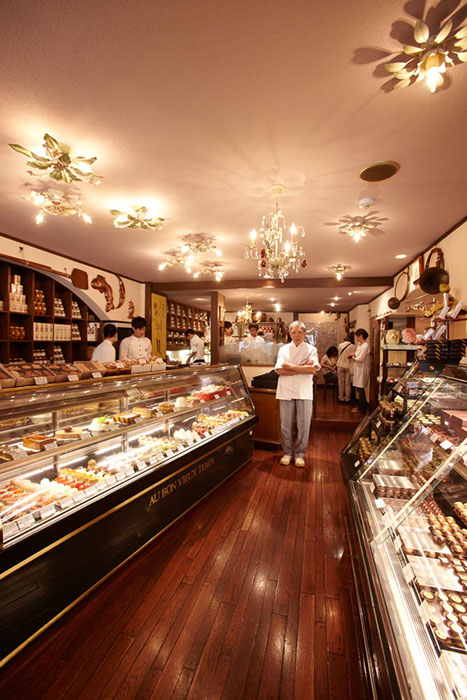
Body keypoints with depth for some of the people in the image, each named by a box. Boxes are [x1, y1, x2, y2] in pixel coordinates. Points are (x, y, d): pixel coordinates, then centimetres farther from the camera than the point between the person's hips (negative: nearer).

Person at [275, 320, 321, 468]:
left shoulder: (311, 349, 5)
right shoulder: (283, 349, 8)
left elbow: (313, 369, -11)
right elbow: (280, 370, -6)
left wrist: (290, 366, -10)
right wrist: (302, 368, -11)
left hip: (304, 392, -1)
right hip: (286, 391, 1)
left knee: (304, 425, 4)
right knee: (286, 425, 6)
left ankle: (299, 454, 22)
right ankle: (287, 452, 24)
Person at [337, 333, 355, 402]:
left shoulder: (340, 345, -3)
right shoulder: (352, 346, -9)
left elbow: (338, 355, 6)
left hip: (340, 365, 1)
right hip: (348, 366, -1)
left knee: (341, 382, 8)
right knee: (347, 383, 7)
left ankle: (341, 397, 14)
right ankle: (347, 398, 13)